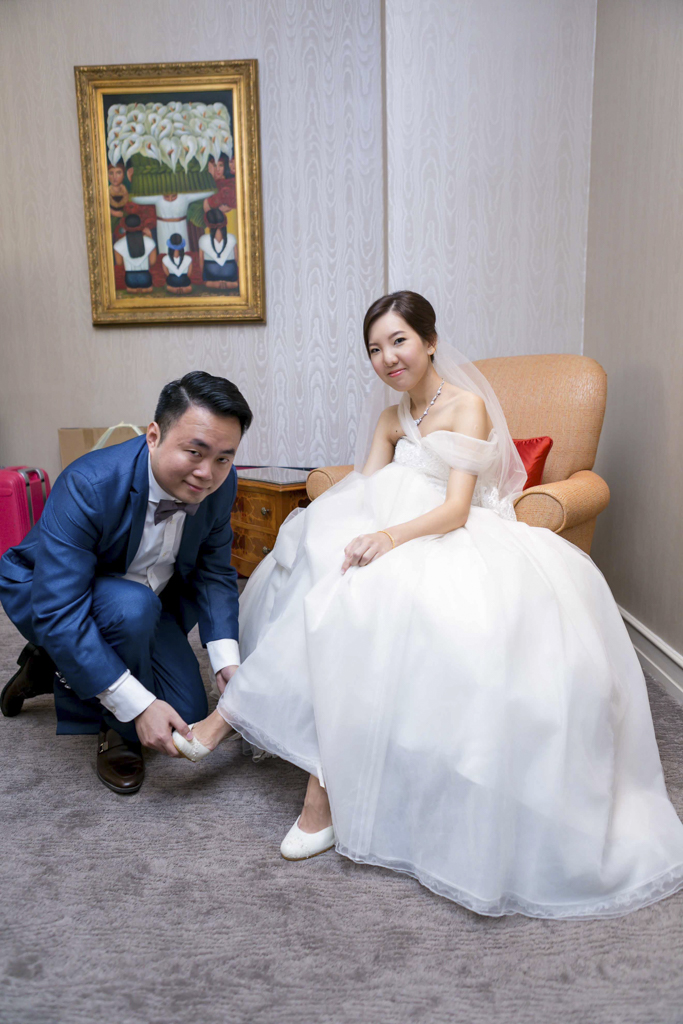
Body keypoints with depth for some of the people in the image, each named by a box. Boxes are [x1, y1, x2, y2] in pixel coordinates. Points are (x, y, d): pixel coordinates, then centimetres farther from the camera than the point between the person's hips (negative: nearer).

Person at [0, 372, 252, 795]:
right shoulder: (87, 485, -36)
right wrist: (138, 704, -39)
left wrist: (227, 661, -21)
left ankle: (59, 671, 19)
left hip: (144, 603, 6)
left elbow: (215, 573, -7)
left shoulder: (220, 483, -19)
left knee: (187, 720, 0)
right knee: (132, 605, -38)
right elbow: (58, 613, -37)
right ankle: (119, 731, -9)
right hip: (43, 592, -5)